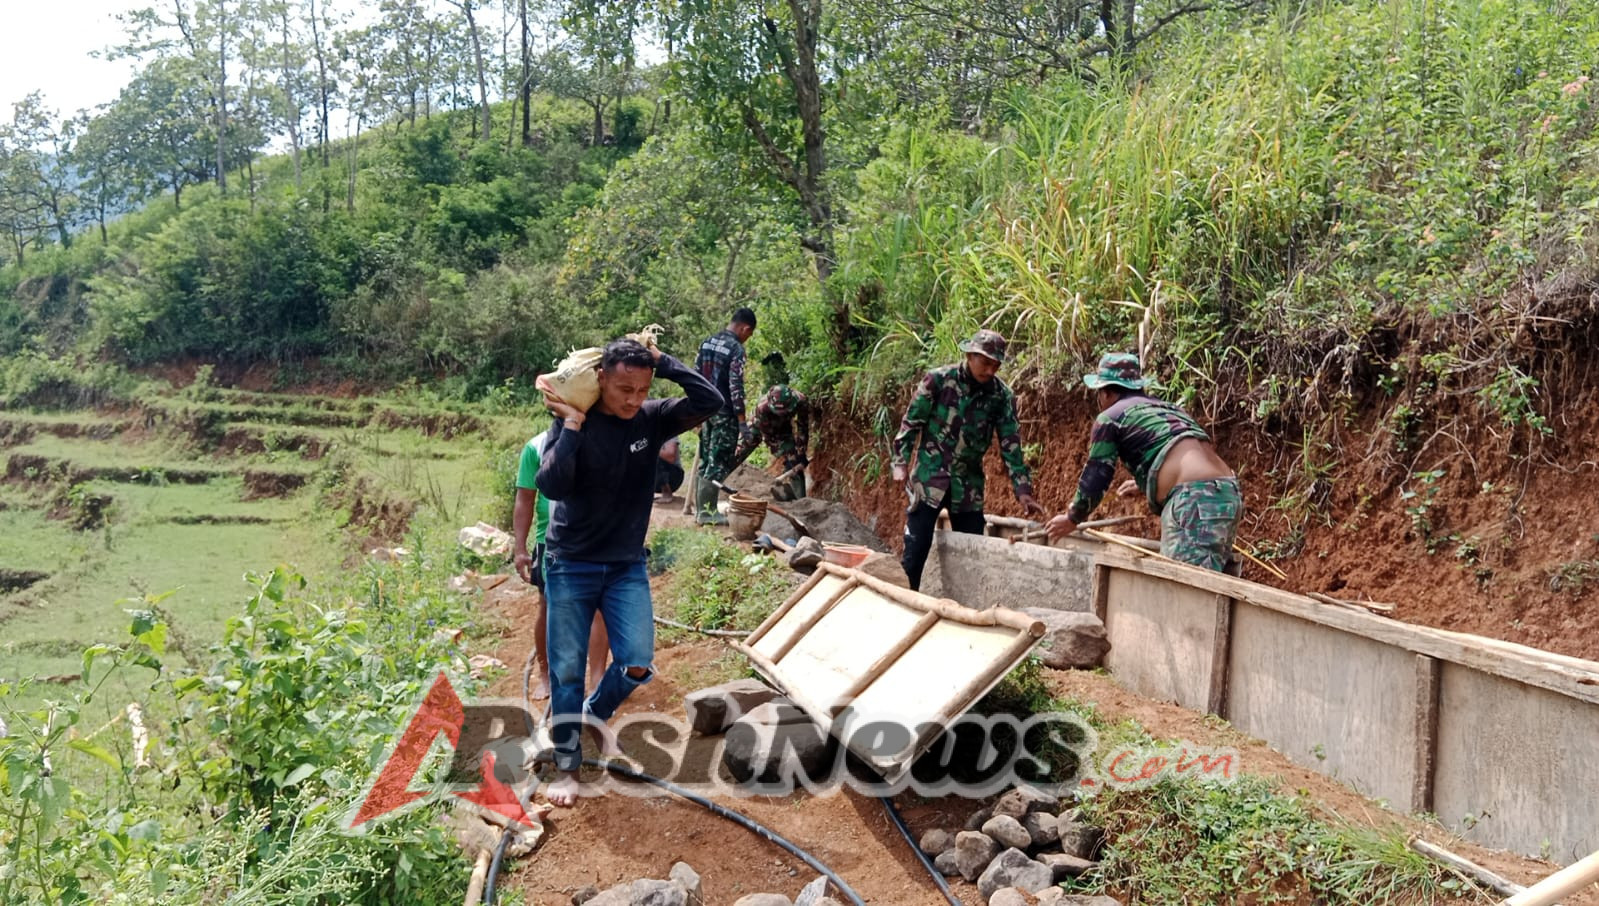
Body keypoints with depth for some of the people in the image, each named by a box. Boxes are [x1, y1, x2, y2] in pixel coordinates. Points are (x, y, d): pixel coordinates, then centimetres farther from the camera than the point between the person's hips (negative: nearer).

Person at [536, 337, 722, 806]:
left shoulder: (652, 418, -8)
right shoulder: (573, 424, -15)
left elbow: (710, 401, -21)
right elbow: (551, 486, -27)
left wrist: (661, 360, -21)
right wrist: (573, 425, -29)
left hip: (627, 566, 2)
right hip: (571, 566, -2)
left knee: (637, 664, -6)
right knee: (567, 671, 3)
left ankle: (596, 713, 26)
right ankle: (567, 768, 20)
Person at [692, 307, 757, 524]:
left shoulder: (707, 342, 9)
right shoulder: (736, 349, -15)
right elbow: (736, 387, -20)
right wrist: (742, 421, -17)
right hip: (724, 413, -8)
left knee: (705, 460, 15)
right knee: (719, 463, -1)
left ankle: (700, 507, 20)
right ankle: (706, 511, 2)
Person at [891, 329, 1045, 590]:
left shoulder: (1002, 395, -3)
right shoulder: (938, 379, -10)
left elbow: (1011, 445, -2)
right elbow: (911, 423, -3)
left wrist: (1023, 491, -7)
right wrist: (901, 462, -10)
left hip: (969, 485, 3)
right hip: (929, 479, -3)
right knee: (915, 551, -3)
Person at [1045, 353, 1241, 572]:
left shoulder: (1110, 418, 6)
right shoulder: (1168, 408, 30)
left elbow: (1095, 478, 6)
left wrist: (1071, 519, 22)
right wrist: (1144, 483, 62)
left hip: (1195, 501, -9)